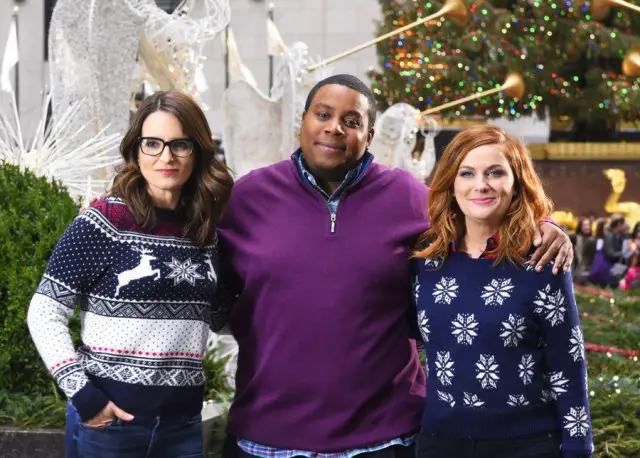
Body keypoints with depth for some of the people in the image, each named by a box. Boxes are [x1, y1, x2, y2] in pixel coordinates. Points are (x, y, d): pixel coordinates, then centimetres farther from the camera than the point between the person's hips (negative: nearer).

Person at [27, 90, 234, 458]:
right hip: (110, 419, -4)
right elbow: (46, 312, -8)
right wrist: (83, 396, -14)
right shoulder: (105, 222, -8)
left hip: (183, 422, 4)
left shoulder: (205, 230, 5)